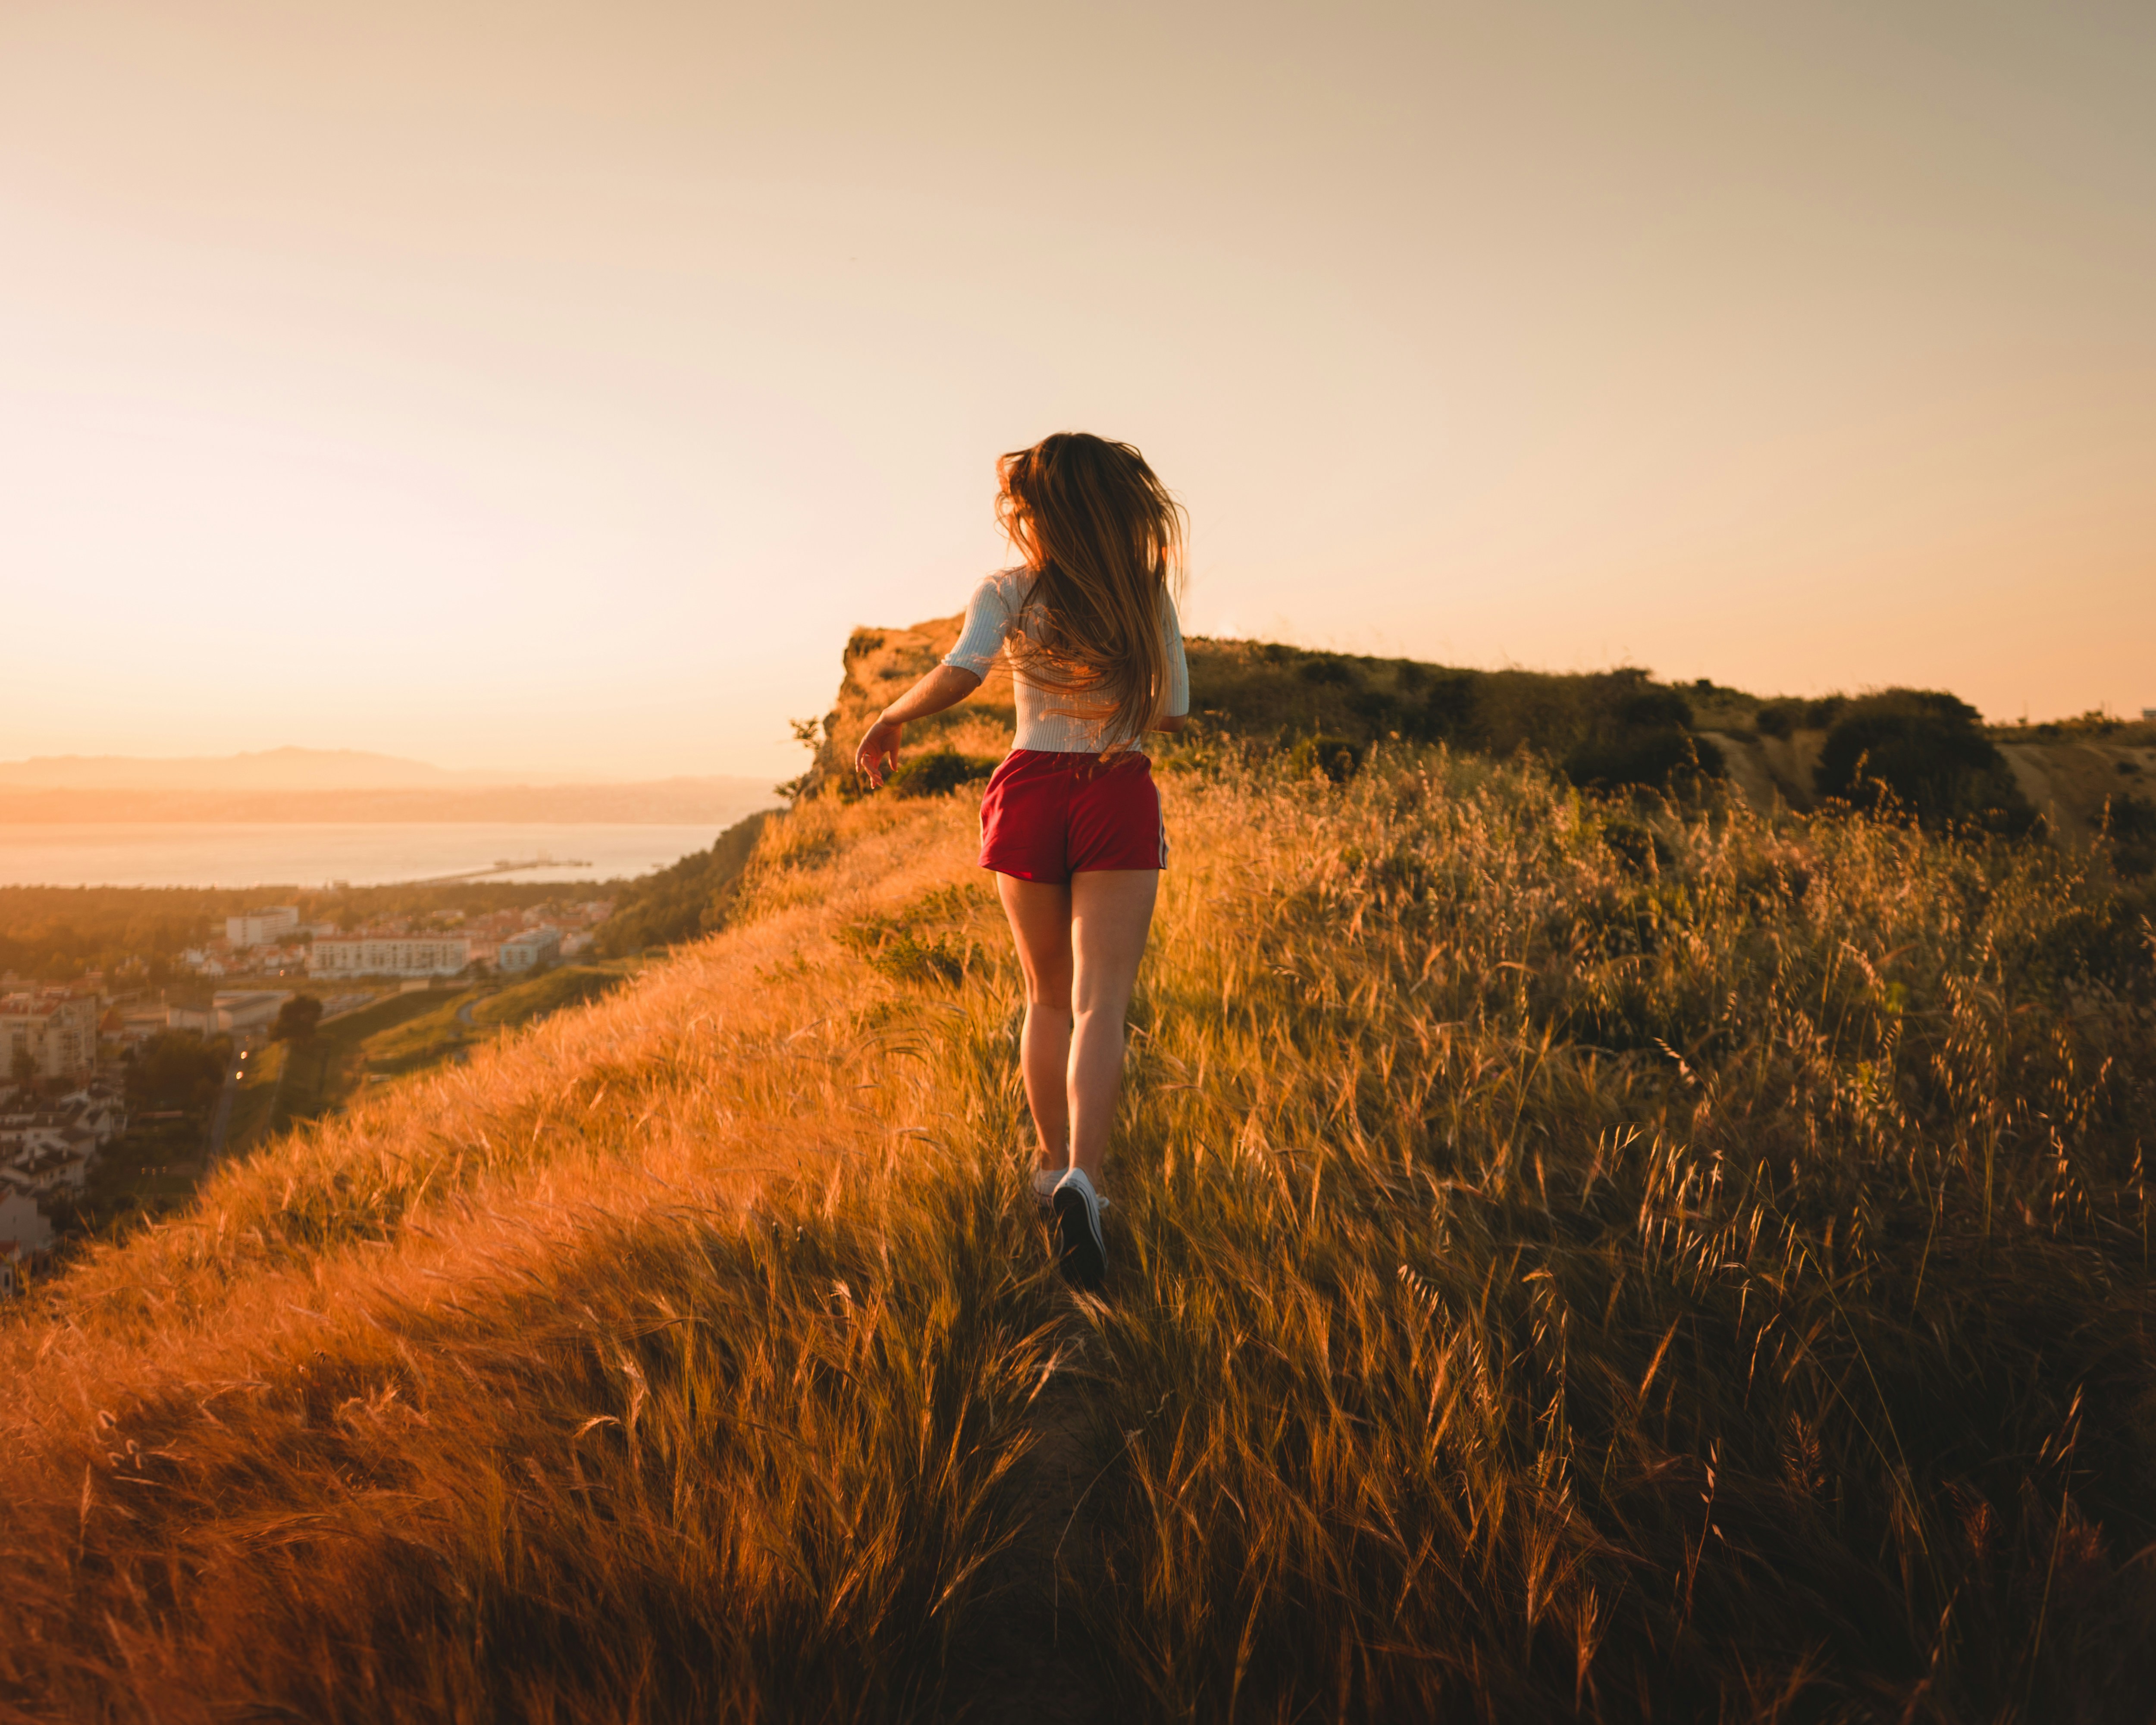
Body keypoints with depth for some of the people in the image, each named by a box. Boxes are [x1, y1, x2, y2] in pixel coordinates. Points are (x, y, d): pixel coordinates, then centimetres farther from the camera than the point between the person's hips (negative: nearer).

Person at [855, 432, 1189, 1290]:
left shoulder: (1009, 593, -2)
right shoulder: (1147, 593, 4)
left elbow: (956, 677, -18)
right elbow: (1173, 714, 7)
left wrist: (889, 720, -1)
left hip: (1030, 792, 1)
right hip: (1119, 800, 0)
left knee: (1049, 999, 17)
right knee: (1098, 1003, -6)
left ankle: (1054, 1164, 24)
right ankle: (1082, 1178, -24)